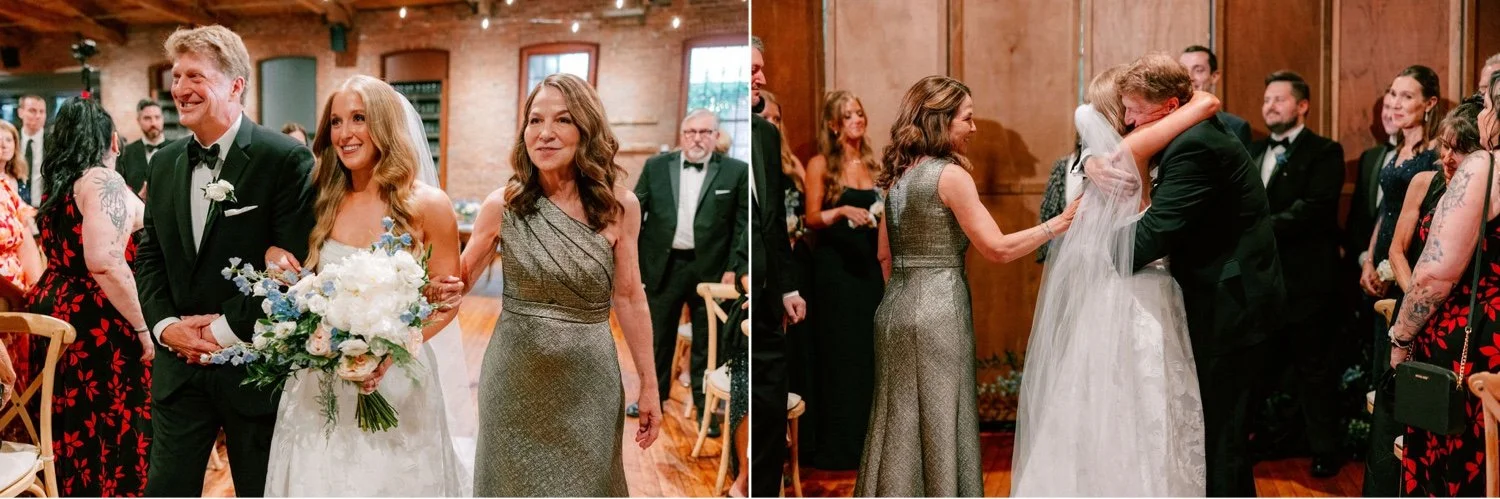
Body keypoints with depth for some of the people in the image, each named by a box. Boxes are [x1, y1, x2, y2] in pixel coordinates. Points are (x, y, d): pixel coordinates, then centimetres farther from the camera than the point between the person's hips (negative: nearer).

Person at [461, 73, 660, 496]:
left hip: (589, 378, 0)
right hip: (515, 375, 0)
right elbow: (458, 279, 6)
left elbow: (629, 298, 0)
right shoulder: (502, 205, -7)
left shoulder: (620, 205, -7)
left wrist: (649, 384, 3)